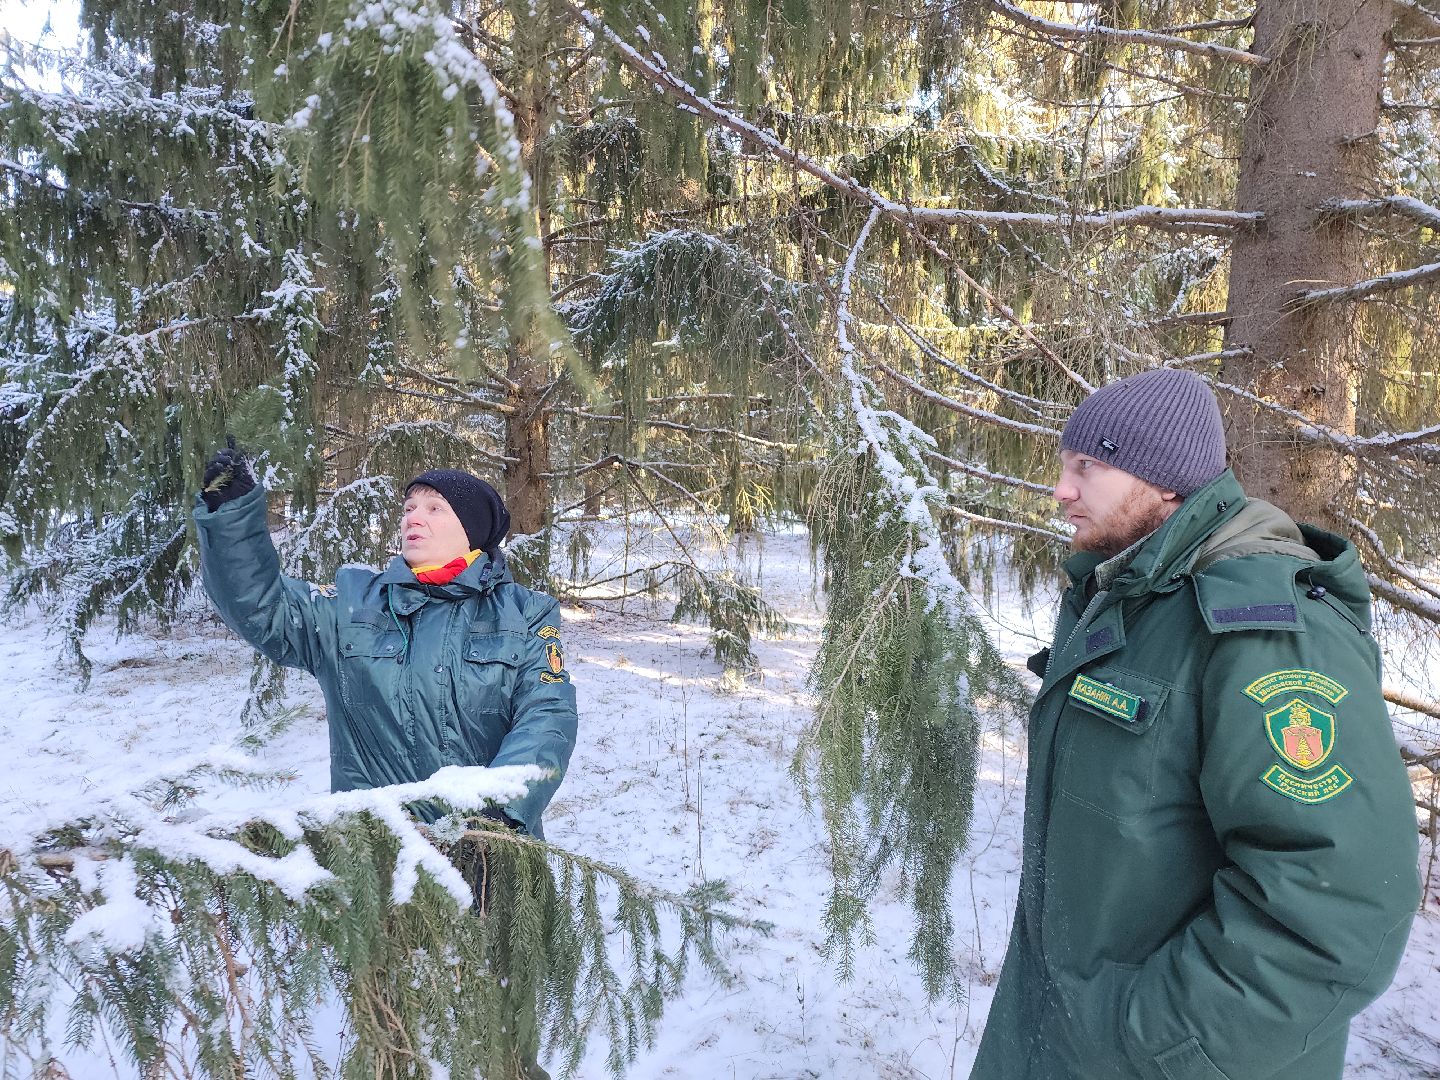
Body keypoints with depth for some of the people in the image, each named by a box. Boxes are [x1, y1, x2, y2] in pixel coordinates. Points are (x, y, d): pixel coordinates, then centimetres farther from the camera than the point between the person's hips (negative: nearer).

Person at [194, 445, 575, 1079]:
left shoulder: (525, 618, 0)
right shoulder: (351, 607, 8)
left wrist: (500, 807, -27)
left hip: (491, 860, -1)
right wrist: (233, 510, -10)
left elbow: (548, 718, -11)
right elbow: (261, 607, 2)